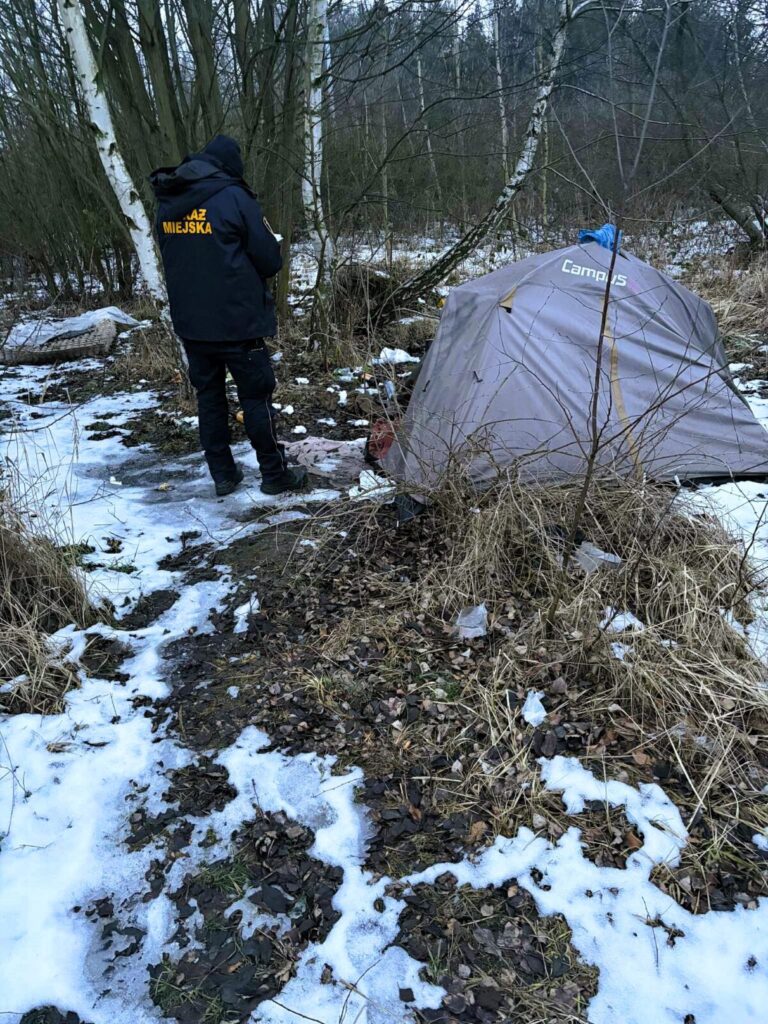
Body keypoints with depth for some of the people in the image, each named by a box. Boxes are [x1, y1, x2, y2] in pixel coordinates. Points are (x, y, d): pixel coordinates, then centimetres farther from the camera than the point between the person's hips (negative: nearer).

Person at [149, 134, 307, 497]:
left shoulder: (167, 204, 7)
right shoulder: (233, 197, -11)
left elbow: (175, 261, 16)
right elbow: (270, 259, -8)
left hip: (189, 323, 6)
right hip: (238, 320, -5)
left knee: (209, 395, 14)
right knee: (256, 396, 4)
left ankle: (222, 475, 20)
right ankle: (275, 474, 13)